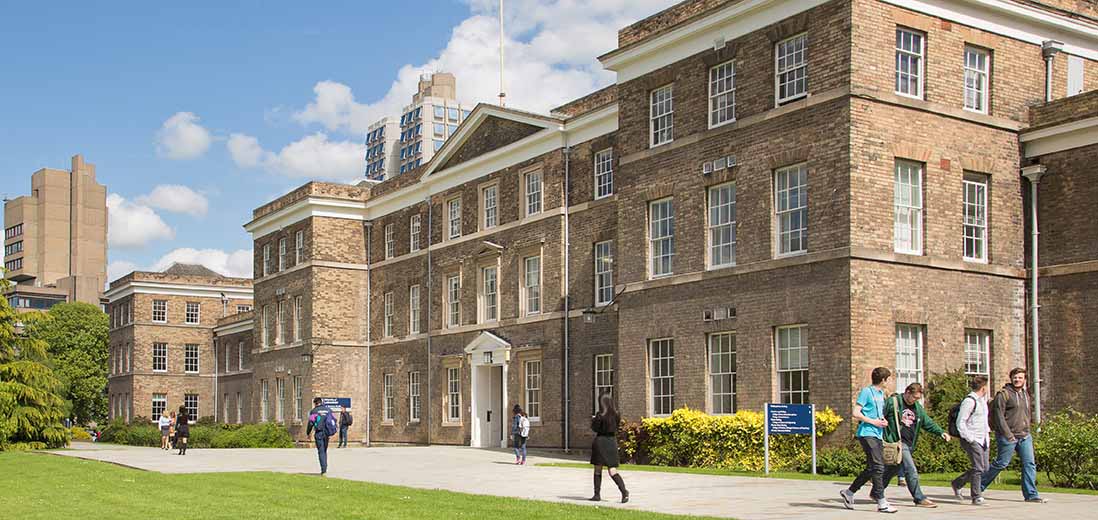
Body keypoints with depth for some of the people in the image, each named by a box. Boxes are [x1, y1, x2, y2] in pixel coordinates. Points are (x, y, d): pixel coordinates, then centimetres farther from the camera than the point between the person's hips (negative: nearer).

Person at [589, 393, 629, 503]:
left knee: (597, 470, 9)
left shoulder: (600, 415, -12)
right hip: (612, 442, 5)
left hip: (600, 441, -5)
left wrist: (593, 420, 13)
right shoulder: (616, 415, 5)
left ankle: (597, 494, 12)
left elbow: (595, 428, -8)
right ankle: (624, 490, -18)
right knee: (612, 470, 3)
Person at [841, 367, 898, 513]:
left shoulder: (881, 394, 18)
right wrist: (874, 422, -13)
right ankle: (881, 503, -11)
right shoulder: (867, 392, -7)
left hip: (877, 435, 9)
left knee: (871, 469, 10)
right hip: (867, 433, -9)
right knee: (878, 467, -12)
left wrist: (883, 421, 7)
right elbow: (856, 413, -12)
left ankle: (849, 492, 22)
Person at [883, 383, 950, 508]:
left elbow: (928, 422, 15)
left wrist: (941, 432, -1)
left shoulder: (918, 407, 15)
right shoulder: (892, 402, -7)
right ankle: (920, 499, -8)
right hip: (898, 442, -7)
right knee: (911, 470, -12)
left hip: (910, 443, 7)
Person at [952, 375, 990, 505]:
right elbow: (960, 423, -16)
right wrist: (970, 439, -19)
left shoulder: (982, 399, 16)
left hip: (982, 440, 9)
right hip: (972, 440, -9)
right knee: (978, 468, -11)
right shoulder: (969, 401, -13)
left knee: (984, 468, 9)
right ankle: (976, 497, -5)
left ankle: (957, 483, 22)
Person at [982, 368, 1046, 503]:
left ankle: (1031, 495, 2)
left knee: (1029, 464, -2)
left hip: (1025, 436, 7)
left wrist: (1027, 432, 16)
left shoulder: (1025, 394, 16)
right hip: (1008, 436, -7)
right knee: (1001, 464, 0)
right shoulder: (1003, 394, -8)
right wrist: (1008, 434, -18)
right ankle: (978, 487, 14)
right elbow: (999, 416, -14)